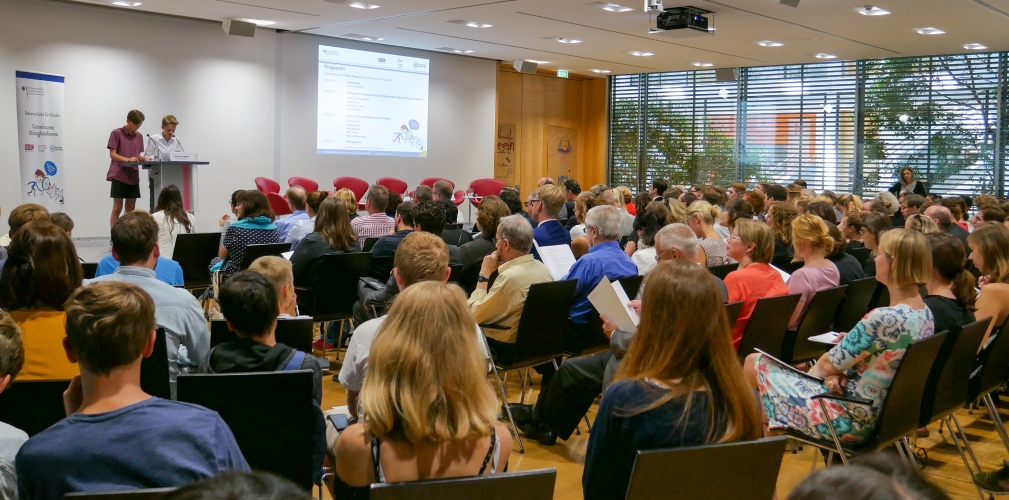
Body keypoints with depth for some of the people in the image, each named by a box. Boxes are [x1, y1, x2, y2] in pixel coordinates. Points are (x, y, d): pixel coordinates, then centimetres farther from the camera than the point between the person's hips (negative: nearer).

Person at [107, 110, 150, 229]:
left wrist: (144, 159, -6)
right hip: (119, 175, -6)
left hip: (133, 175, 6)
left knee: (131, 207, 8)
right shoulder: (117, 133, -4)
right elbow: (112, 154, -9)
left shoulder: (139, 136, 12)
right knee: (118, 207, -5)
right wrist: (127, 159, -25)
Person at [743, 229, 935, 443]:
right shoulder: (926, 314, 1)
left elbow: (829, 363, -17)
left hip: (852, 420, -9)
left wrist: (823, 373, 5)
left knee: (756, 364, 5)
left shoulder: (884, 318, -29)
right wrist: (840, 374, -5)